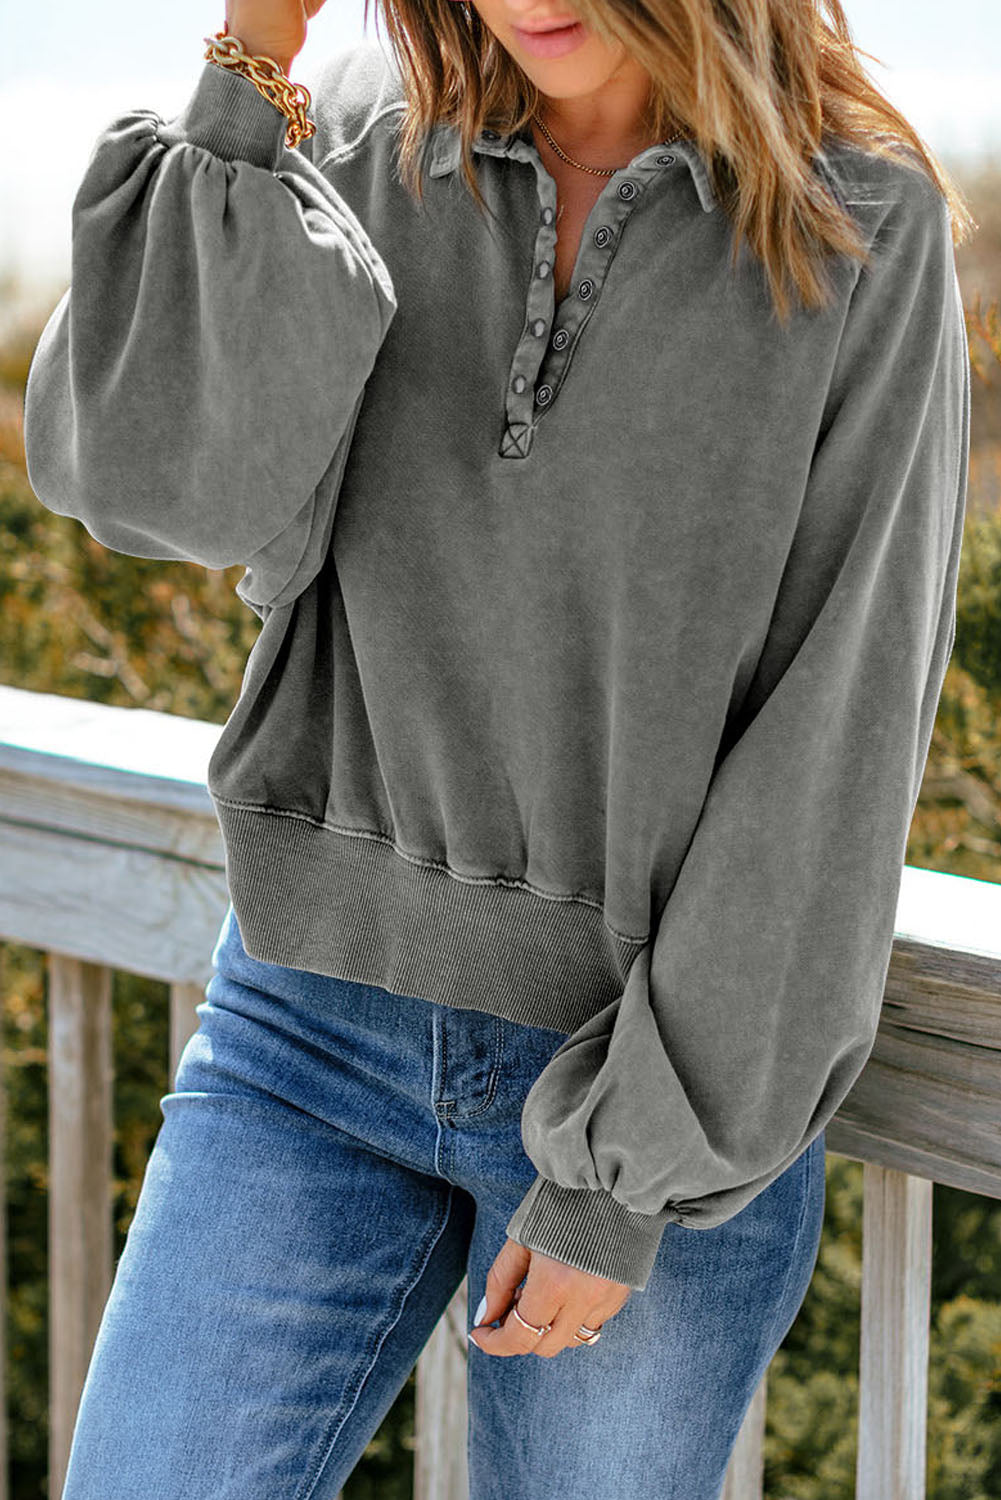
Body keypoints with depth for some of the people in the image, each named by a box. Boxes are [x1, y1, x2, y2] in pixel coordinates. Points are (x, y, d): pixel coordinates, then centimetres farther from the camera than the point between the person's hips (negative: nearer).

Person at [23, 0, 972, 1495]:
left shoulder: (868, 233, -9)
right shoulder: (355, 139, -1)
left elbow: (836, 735, -10)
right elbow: (147, 469, -16)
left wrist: (629, 1170, -11)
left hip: (673, 1052, -2)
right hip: (320, 1024, 2)